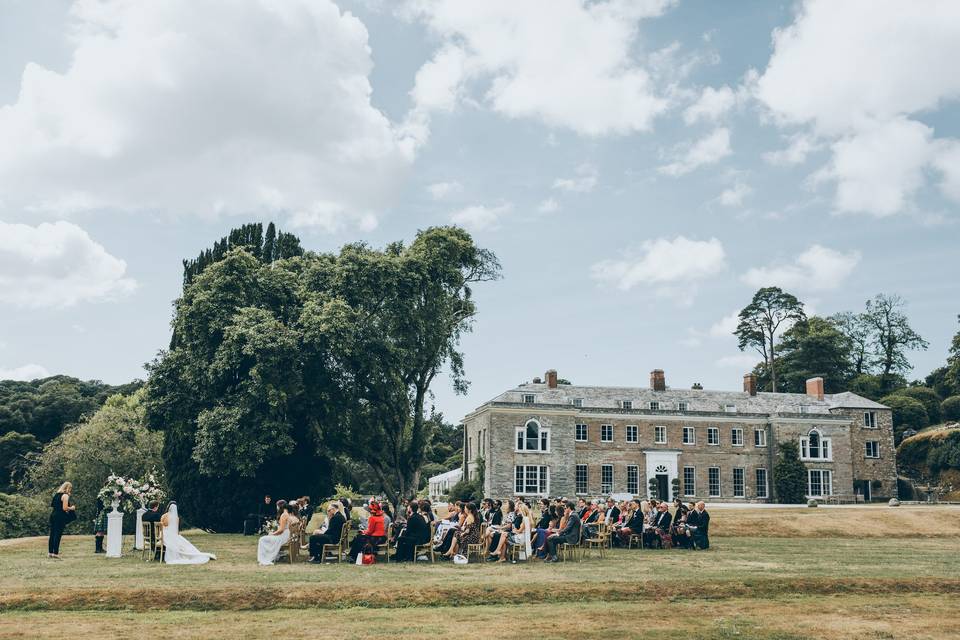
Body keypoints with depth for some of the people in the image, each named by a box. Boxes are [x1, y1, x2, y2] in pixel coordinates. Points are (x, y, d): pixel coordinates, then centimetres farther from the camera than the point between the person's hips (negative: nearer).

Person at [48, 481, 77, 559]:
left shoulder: (57, 494, 15)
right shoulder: (65, 495, -11)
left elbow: (52, 506, 20)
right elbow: (64, 508, -18)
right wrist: (71, 508, 0)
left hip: (53, 515, 8)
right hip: (60, 517, -8)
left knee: (52, 534, 11)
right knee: (58, 535, -5)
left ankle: (50, 552, 16)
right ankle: (55, 553, -4)